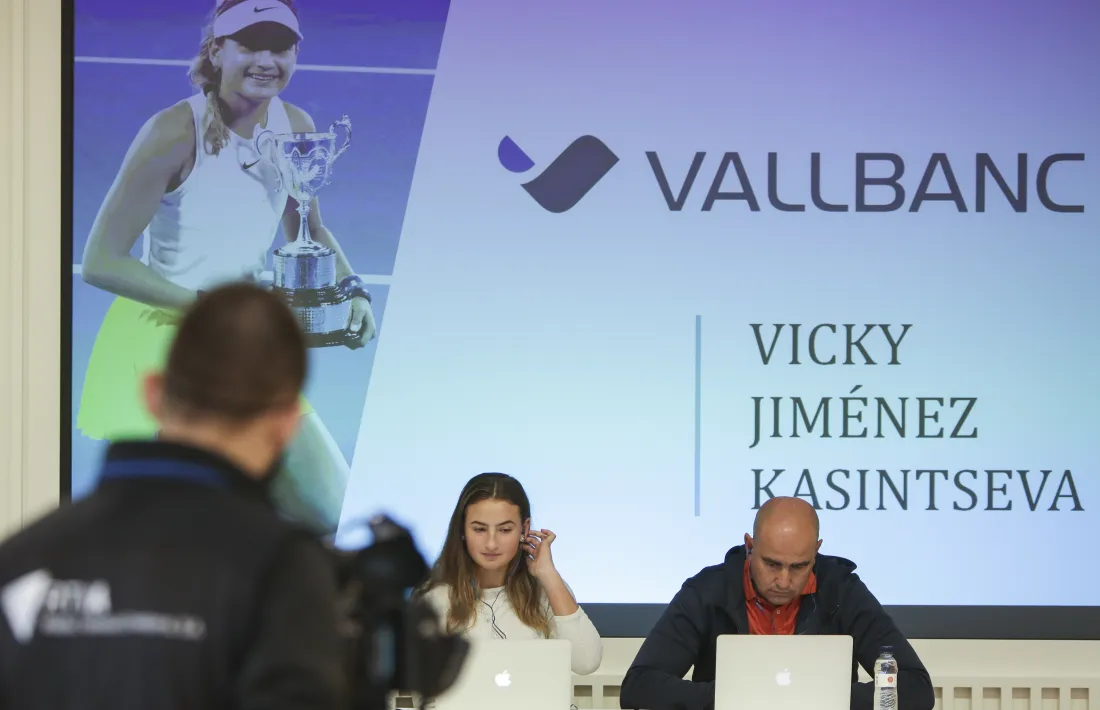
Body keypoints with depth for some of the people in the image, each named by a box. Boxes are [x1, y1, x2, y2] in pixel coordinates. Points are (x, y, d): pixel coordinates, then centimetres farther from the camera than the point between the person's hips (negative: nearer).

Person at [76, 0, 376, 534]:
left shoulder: (295, 127, -1)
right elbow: (100, 262, -18)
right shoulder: (174, 133, -19)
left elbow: (308, 231, 17)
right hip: (162, 343, -6)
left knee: (329, 507, 1)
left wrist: (352, 290, -1)